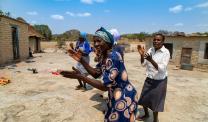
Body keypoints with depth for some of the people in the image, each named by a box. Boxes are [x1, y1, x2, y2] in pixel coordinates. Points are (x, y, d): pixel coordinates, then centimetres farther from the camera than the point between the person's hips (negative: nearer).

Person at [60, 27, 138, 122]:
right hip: (115, 96, 9)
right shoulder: (103, 57, -1)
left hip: (125, 98, -8)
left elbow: (105, 86, -30)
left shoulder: (113, 57, -29)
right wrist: (81, 60, -2)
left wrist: (80, 77, -32)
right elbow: (96, 73, 8)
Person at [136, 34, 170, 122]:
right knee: (143, 99, 17)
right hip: (149, 79, 5)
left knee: (155, 102, 9)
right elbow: (143, 64, 0)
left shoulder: (166, 52, -16)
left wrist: (151, 60, -35)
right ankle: (146, 114, 45)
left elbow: (162, 69, -23)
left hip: (159, 81, -5)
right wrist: (142, 55, -17)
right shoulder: (150, 50, -2)